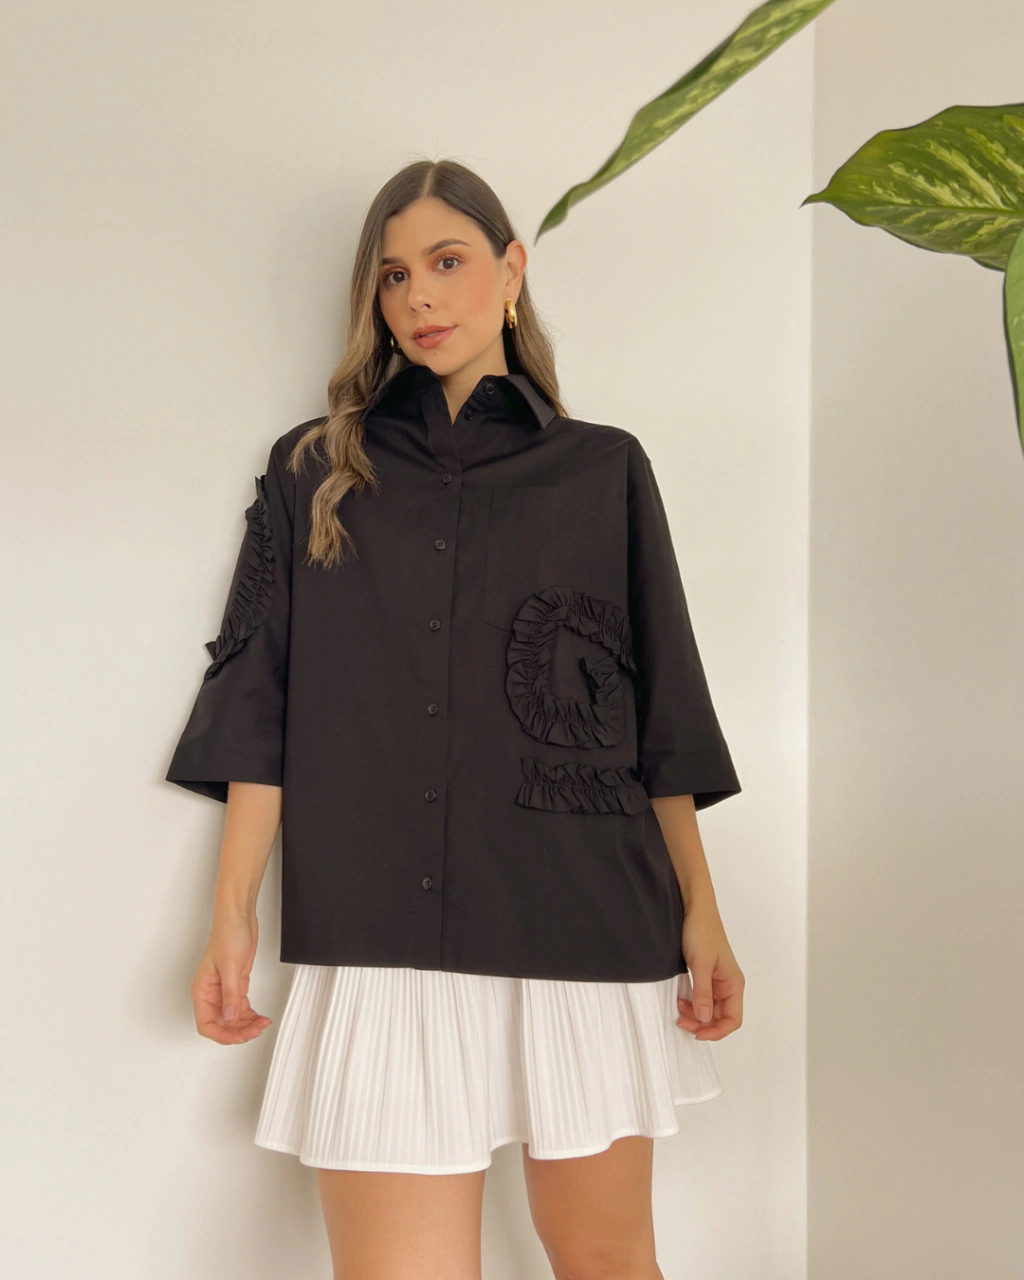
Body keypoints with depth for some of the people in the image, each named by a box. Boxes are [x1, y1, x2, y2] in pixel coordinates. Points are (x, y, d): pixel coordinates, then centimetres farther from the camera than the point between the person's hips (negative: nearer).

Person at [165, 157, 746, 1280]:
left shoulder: (604, 470, 10)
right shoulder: (314, 471, 11)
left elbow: (662, 717, 9)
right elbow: (259, 705, 7)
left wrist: (701, 912, 4)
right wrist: (232, 916, 0)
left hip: (588, 927, 1)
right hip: (378, 940, 0)